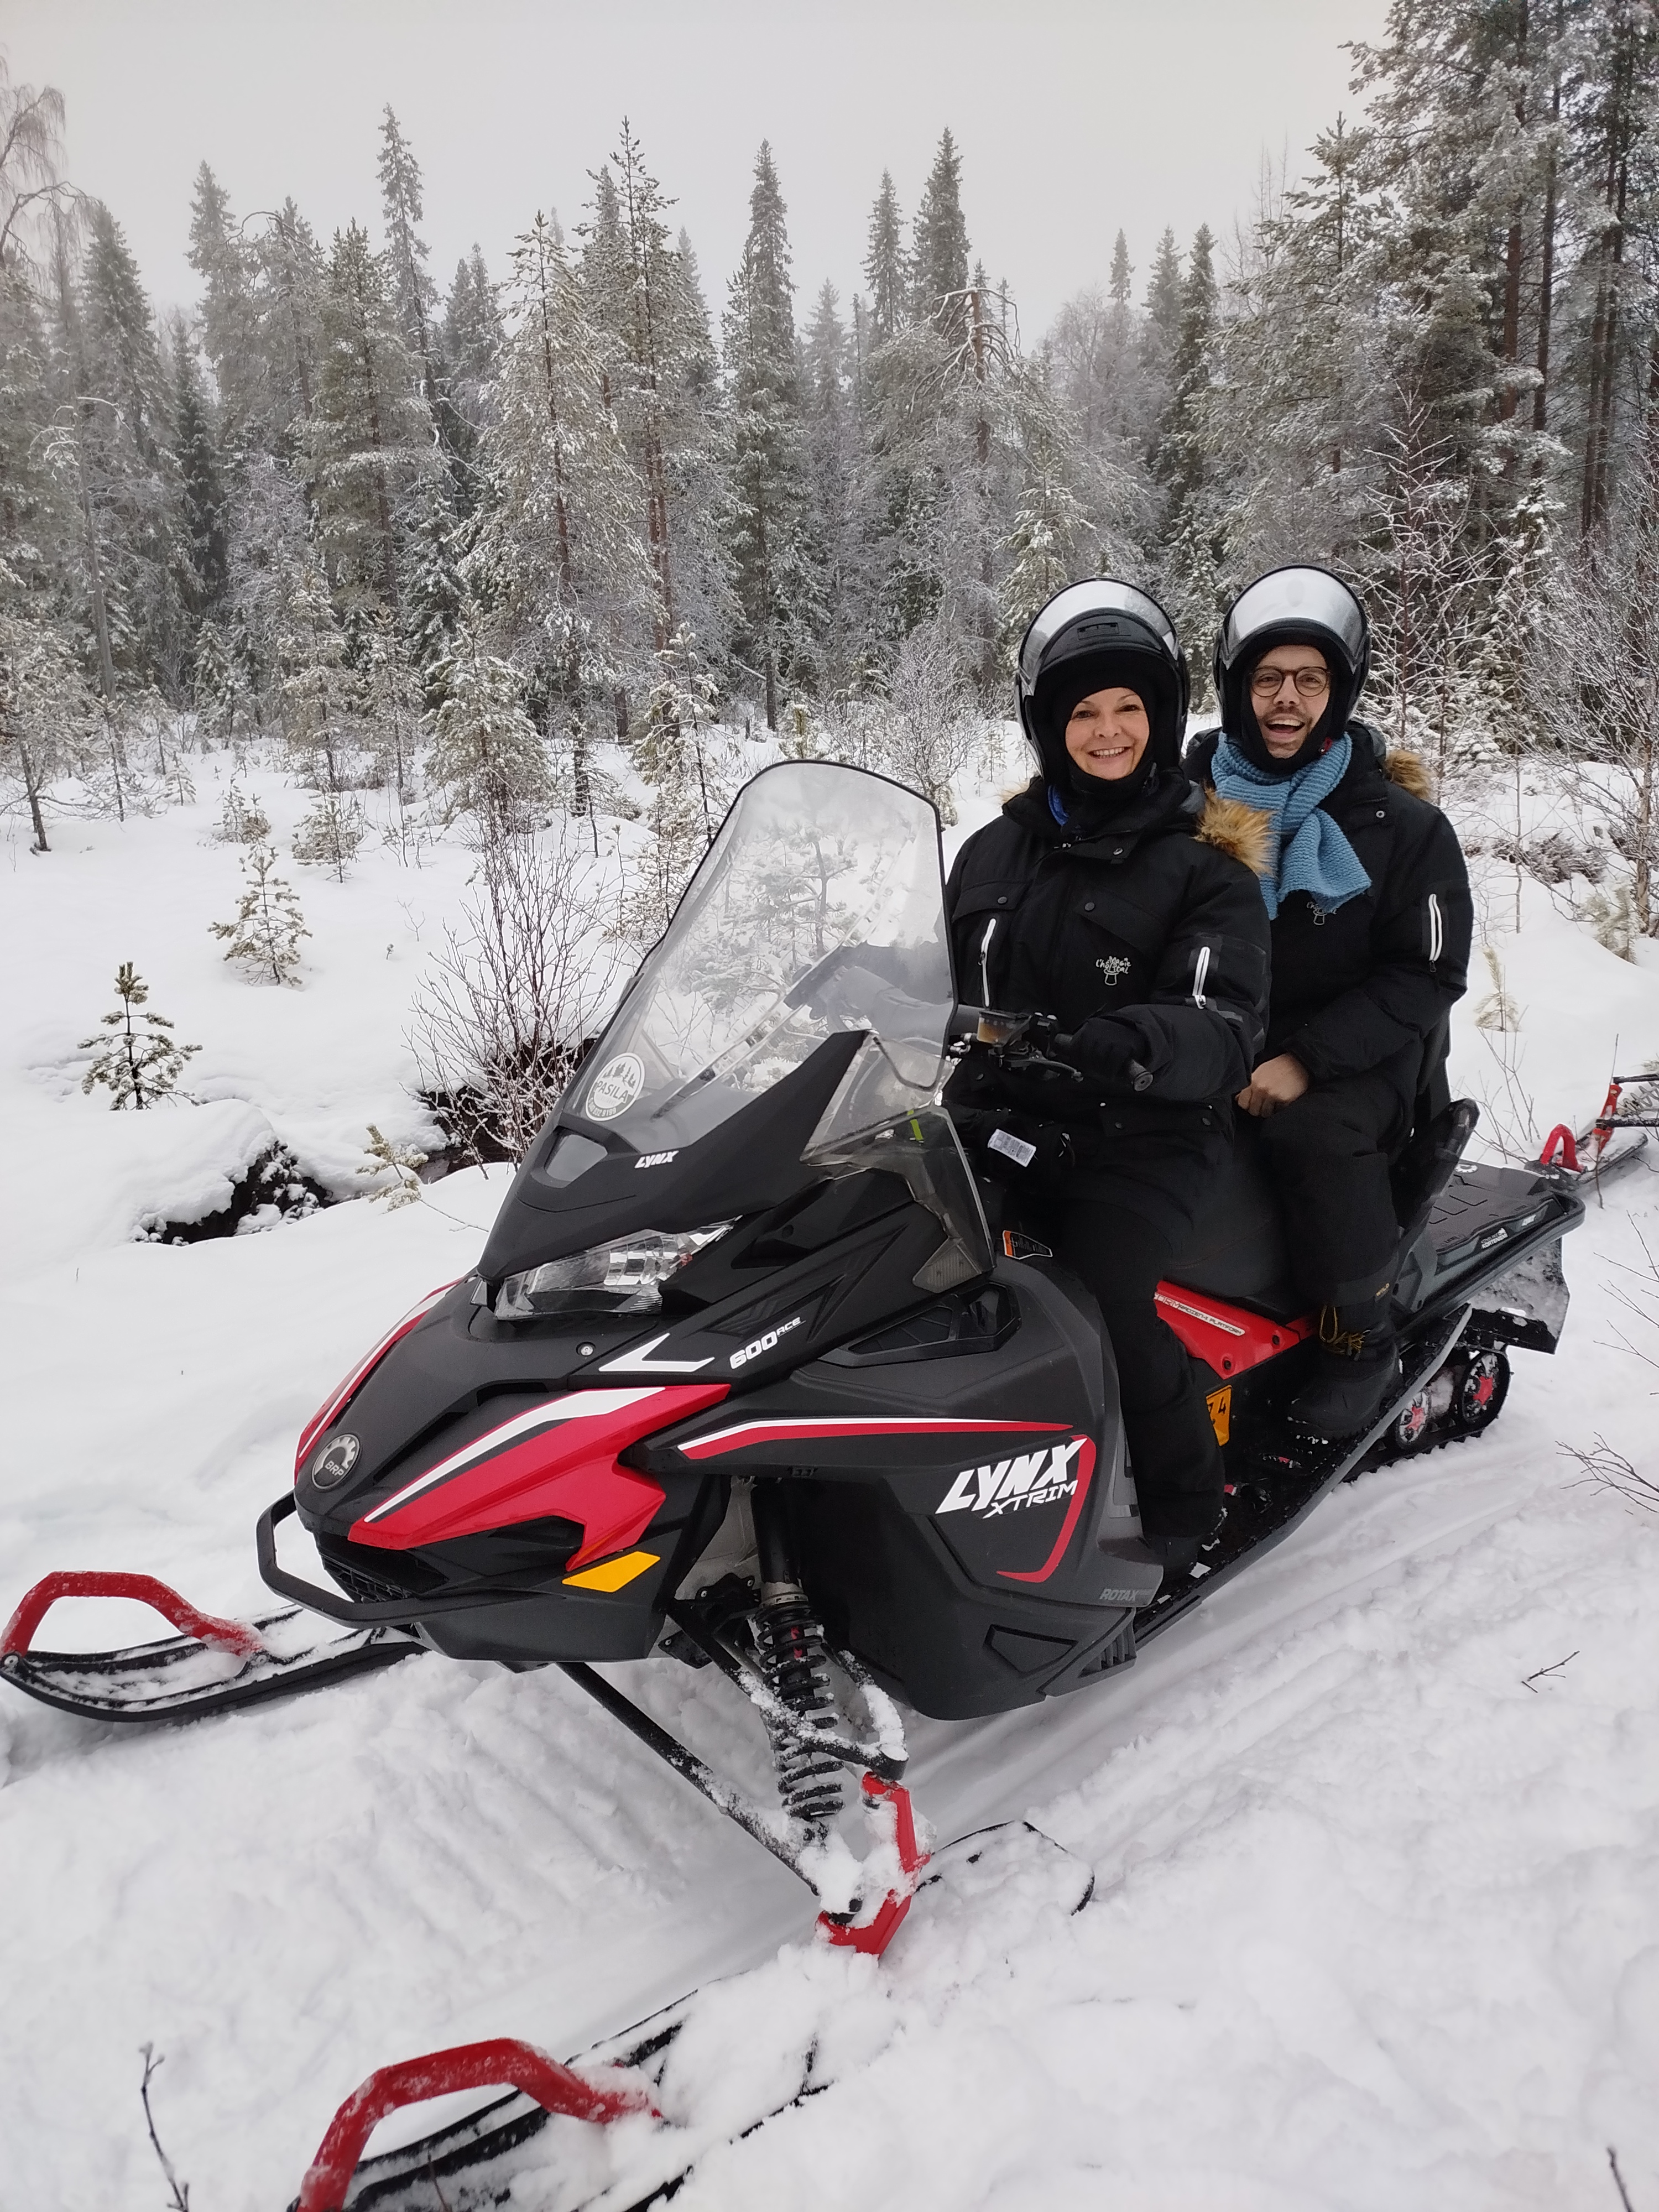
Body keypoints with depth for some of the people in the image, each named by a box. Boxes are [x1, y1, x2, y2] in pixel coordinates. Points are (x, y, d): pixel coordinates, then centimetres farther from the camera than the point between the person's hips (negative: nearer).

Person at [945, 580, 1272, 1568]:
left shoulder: (1206, 866, 0)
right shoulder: (998, 850, 15)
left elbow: (1225, 1032, -13)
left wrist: (1136, 1044, -34)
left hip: (1145, 1136, -4)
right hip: (1002, 1122, 5)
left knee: (1099, 1294, -25)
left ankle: (1188, 1509, 0)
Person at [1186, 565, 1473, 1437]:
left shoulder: (1400, 826, -1)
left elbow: (1429, 976, -5)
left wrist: (1307, 1060, -19)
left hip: (1354, 1066, -3)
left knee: (1312, 1131, -34)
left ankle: (1362, 1339, -10)